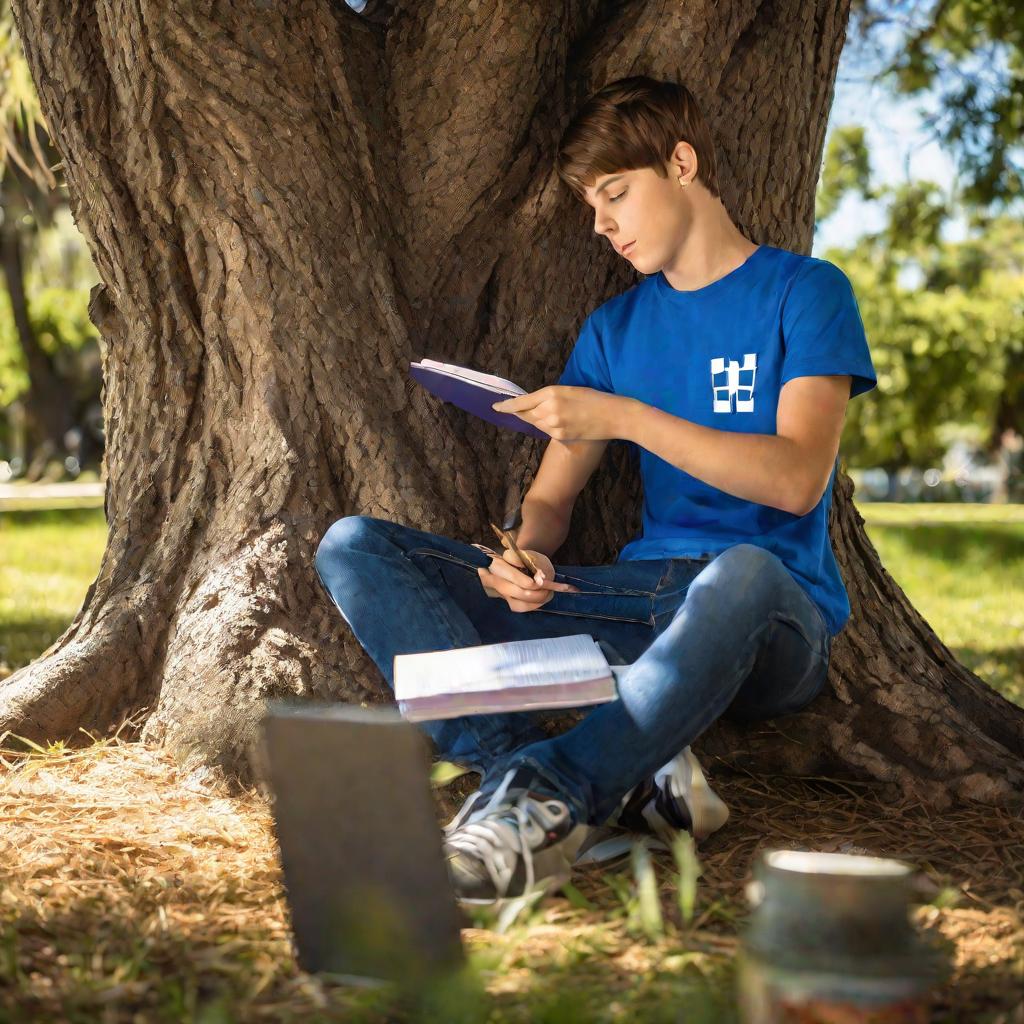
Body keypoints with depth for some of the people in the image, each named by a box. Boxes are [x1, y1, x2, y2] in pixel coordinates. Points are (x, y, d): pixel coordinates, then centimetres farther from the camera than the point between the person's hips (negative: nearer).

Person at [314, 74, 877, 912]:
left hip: (773, 619, -5)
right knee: (355, 547, -11)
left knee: (742, 573, -44)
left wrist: (624, 418, -16)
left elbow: (797, 478, -11)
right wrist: (528, 557, -8)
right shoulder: (614, 329, 20)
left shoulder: (806, 292, 4)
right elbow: (551, 497, 16)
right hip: (639, 601, 6)